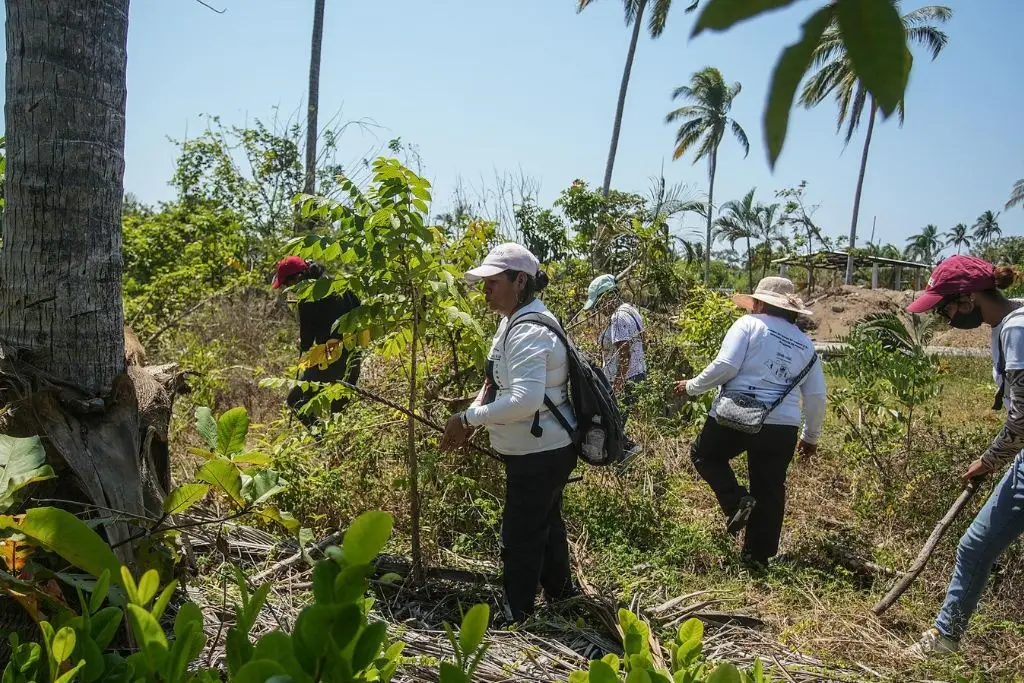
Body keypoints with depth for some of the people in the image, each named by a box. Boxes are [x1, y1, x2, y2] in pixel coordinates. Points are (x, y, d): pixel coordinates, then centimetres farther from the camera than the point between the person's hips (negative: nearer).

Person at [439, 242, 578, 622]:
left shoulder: (528, 332, -25)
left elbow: (525, 400, -35)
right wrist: (473, 415, -3)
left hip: (539, 455, -11)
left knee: (520, 539, 3)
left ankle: (515, 619, 20)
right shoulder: (513, 321, 7)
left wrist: (468, 417, -25)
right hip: (545, 450, 11)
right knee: (546, 526, 26)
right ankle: (562, 596, 45)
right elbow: (498, 381, 13)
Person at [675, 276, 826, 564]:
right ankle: (758, 556, 22)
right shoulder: (805, 344, 14)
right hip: (782, 426, 5)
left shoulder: (749, 325, -2)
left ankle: (737, 501, 1)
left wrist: (692, 386, 1)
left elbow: (725, 366, -14)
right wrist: (811, 437, 26)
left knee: (704, 455, 21)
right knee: (769, 491, 15)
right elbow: (816, 396, 14)